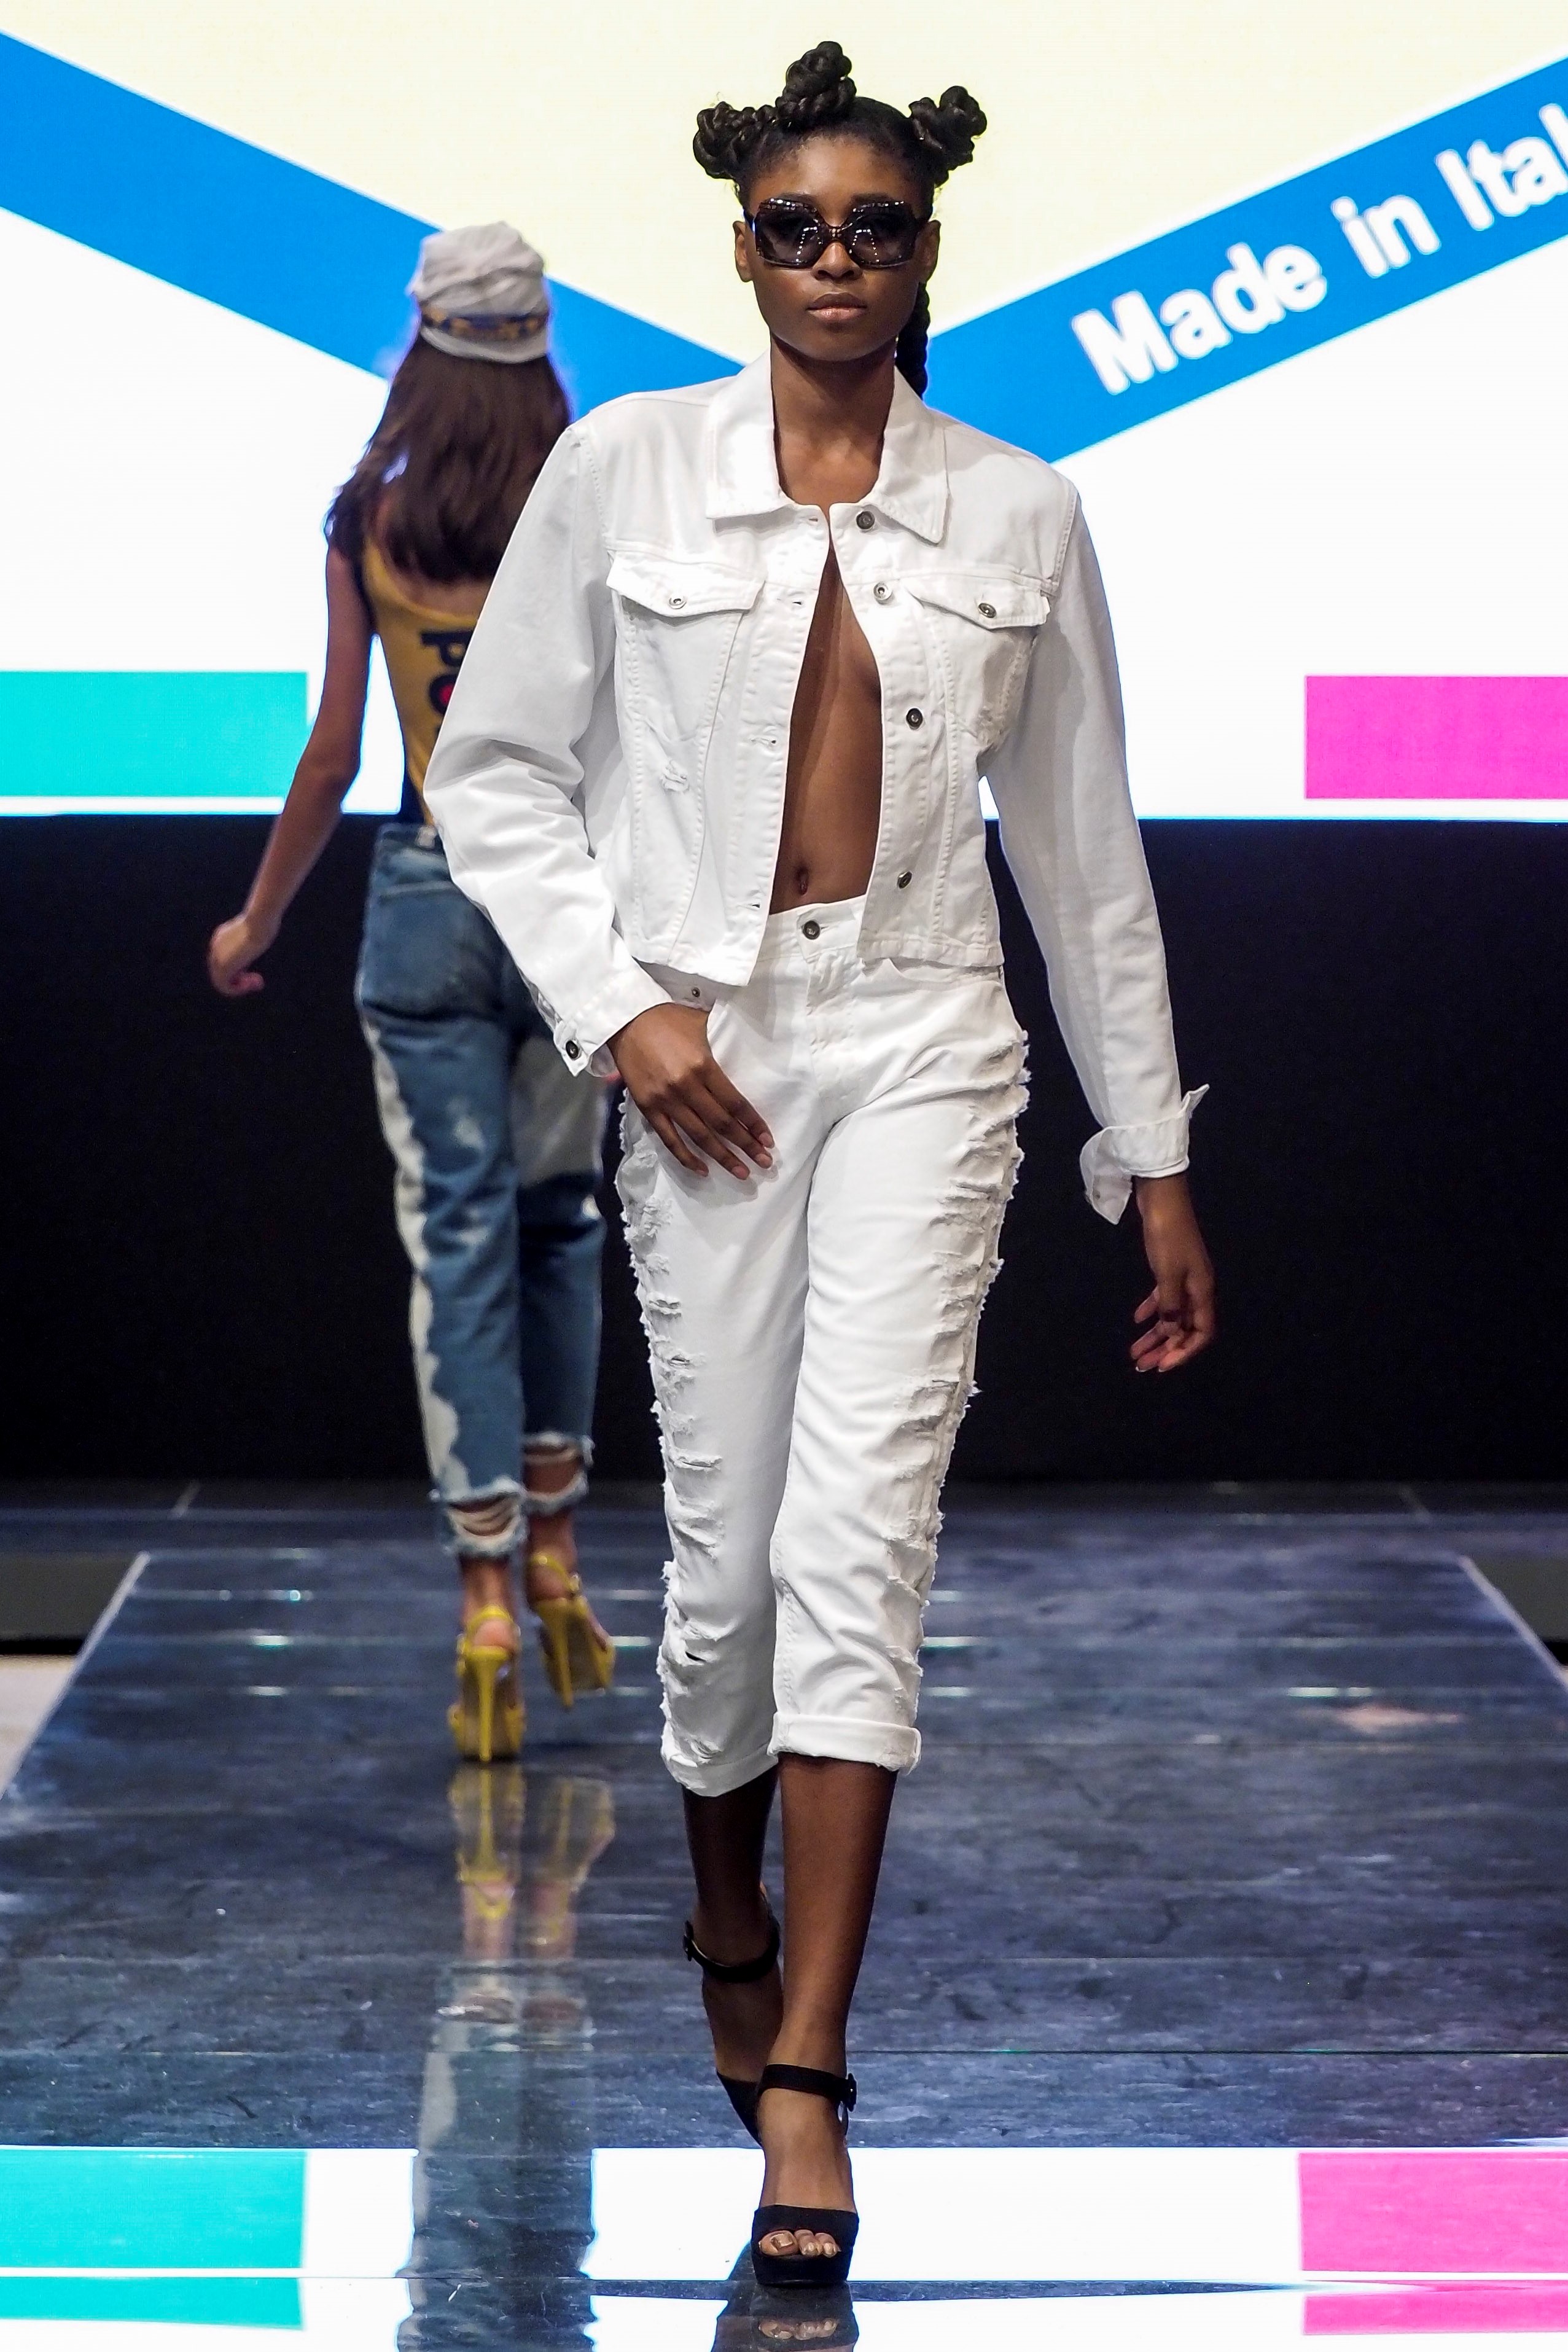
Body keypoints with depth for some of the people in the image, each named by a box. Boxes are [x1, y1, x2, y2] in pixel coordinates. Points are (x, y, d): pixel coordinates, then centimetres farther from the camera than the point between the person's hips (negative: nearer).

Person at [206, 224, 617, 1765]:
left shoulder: (368, 521, -2)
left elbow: (333, 755, 0)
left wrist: (257, 924, 11)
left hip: (427, 898, 0)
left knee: (458, 1244, 1)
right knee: (559, 1219, 18)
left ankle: (487, 1599, -4)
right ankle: (554, 1550, 21)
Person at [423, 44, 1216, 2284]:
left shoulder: (1019, 512, 5)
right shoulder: (623, 471, 2)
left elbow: (1082, 843, 11)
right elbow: (496, 770, 4)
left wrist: (1155, 1154, 11)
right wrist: (618, 1004, -8)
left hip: (925, 1037, 0)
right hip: (706, 1046, 0)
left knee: (860, 1527, -14)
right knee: (729, 1546, 4)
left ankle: (805, 2077, -15)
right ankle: (730, 1929, 33)